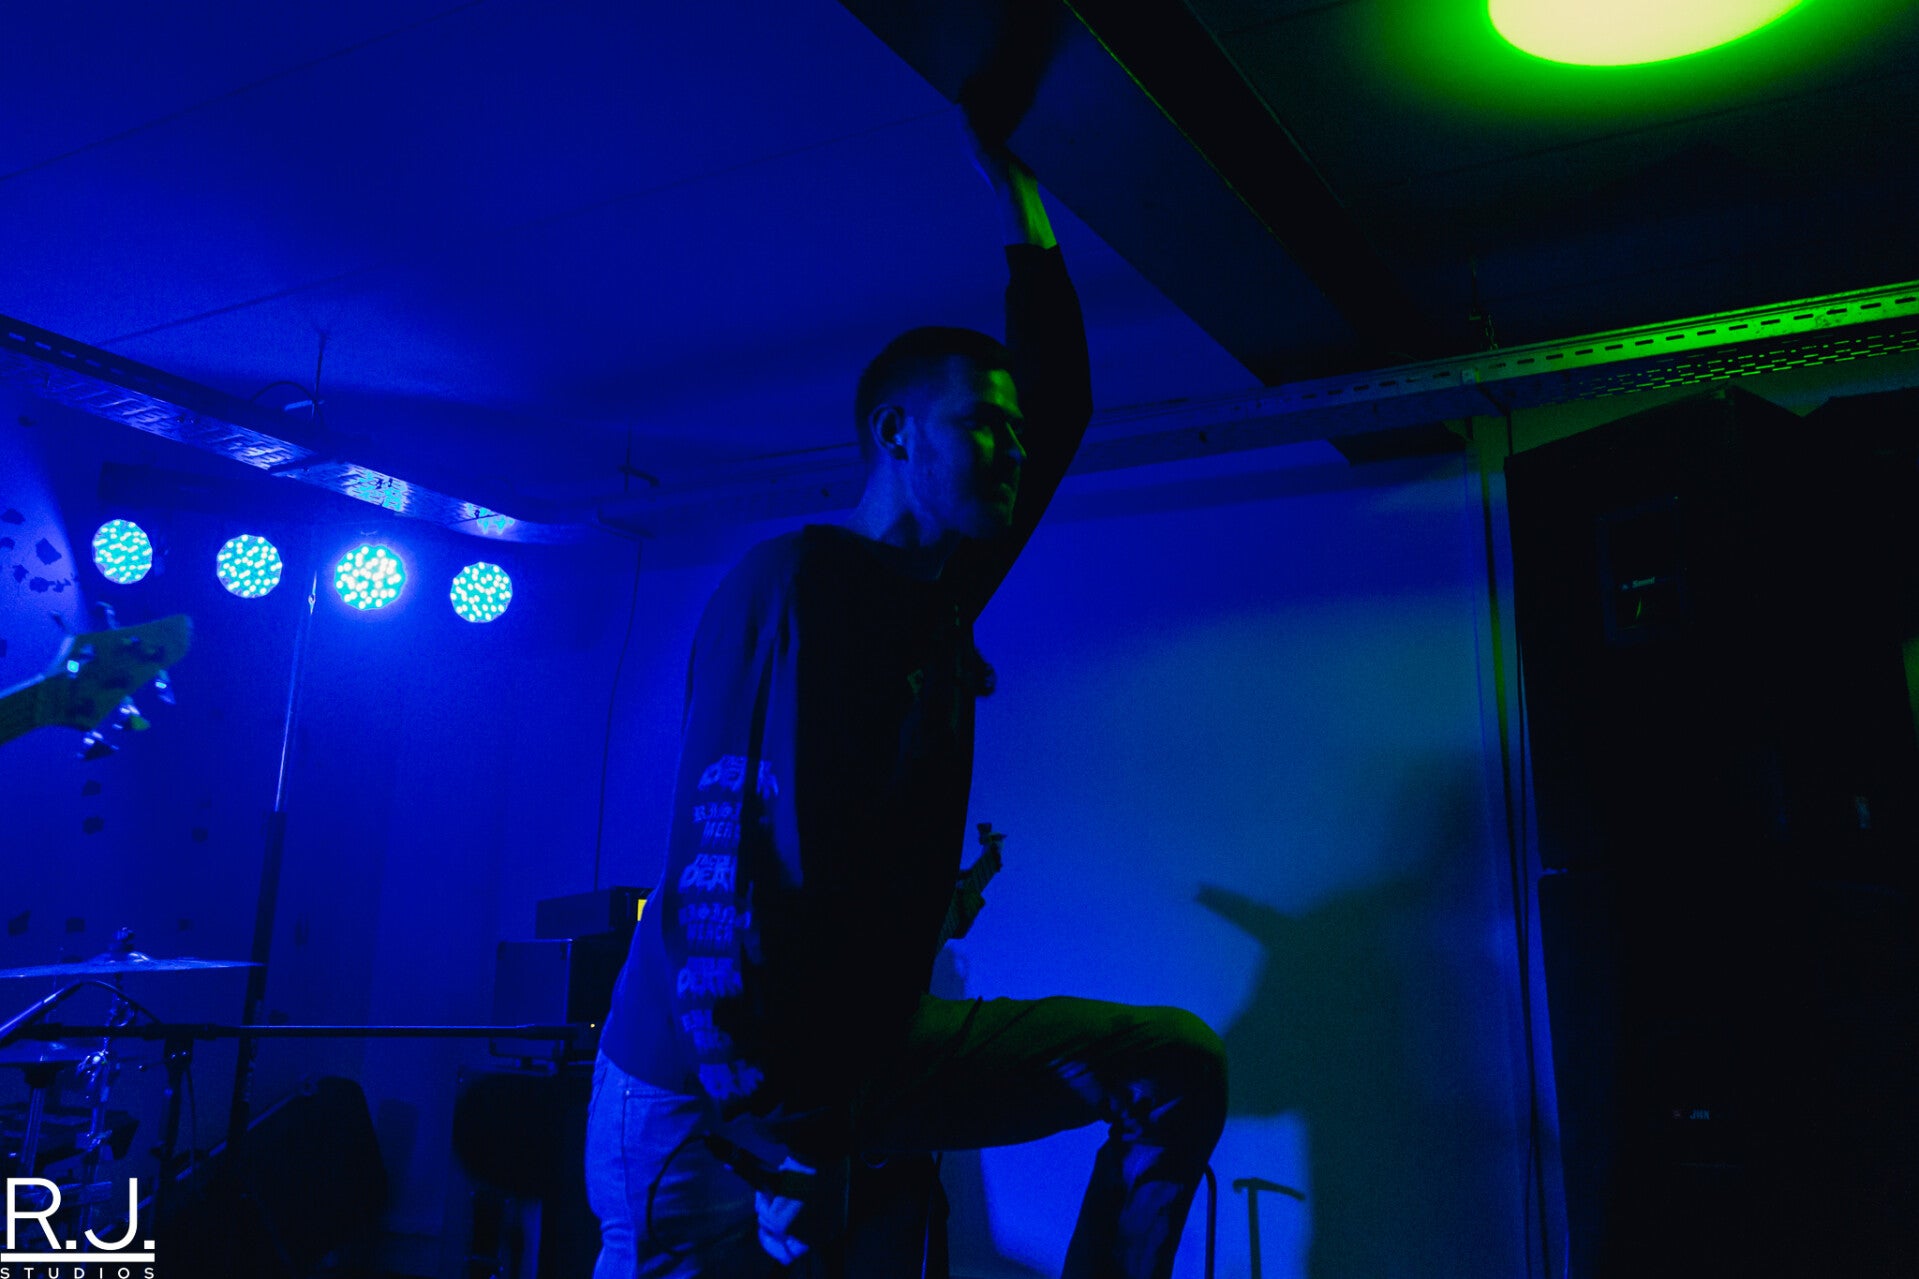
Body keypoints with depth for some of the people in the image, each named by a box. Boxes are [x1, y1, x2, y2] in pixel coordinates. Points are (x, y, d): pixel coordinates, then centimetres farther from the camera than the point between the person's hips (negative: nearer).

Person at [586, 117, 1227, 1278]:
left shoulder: (940, 598, 6)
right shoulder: (791, 584, -17)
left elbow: (1065, 407, 17)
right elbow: (719, 879, -23)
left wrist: (1023, 204, 17)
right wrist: (779, 1163, -24)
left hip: (869, 1050, 8)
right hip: (708, 1105, -8)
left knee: (1176, 1064, 4)